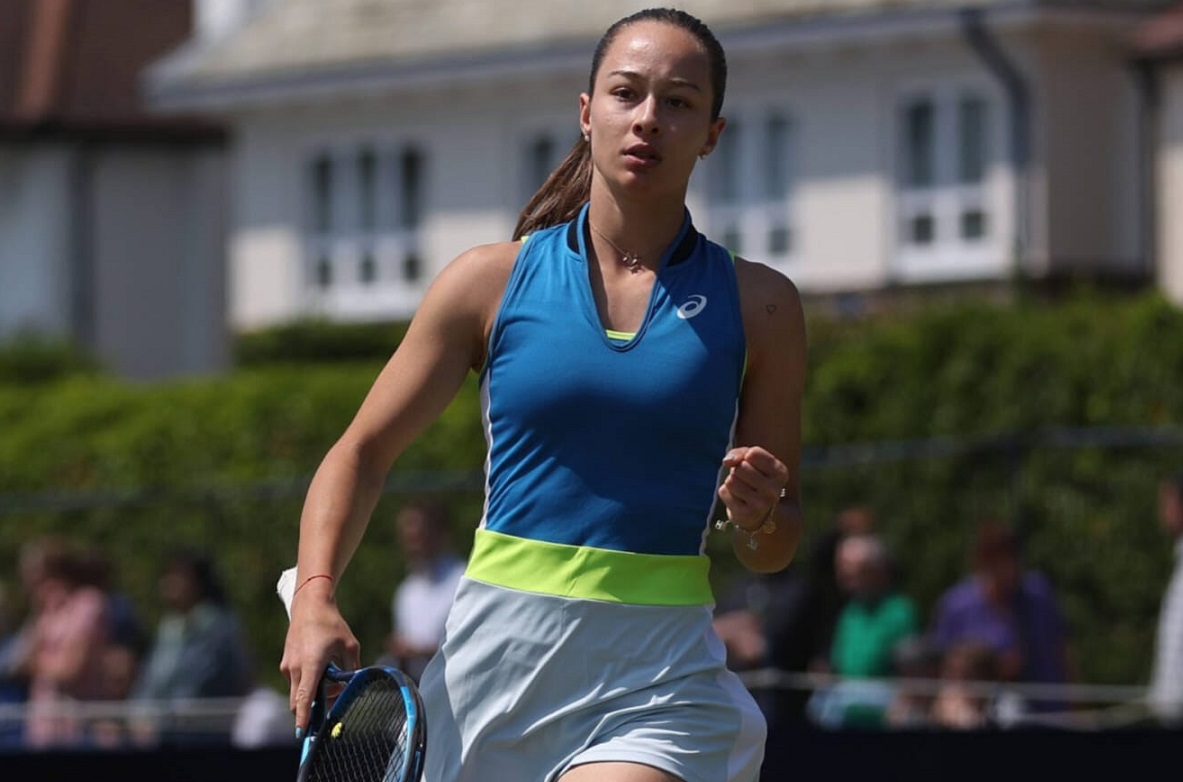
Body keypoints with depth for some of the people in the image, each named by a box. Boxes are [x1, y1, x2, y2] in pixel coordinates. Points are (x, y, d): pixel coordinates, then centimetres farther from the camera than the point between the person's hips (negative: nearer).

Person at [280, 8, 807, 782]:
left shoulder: (757, 304, 4)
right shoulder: (492, 280, 5)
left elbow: (776, 550, 10)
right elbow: (362, 453, 9)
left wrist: (758, 517, -13)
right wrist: (315, 599, -7)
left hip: (659, 687, -1)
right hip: (499, 656, 1)